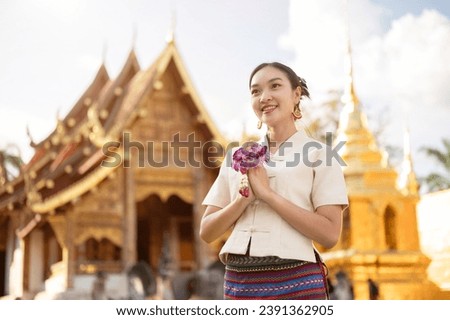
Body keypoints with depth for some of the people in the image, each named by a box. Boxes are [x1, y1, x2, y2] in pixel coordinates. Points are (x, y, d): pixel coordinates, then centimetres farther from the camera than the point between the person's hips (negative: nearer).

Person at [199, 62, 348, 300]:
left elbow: (329, 234, -9)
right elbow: (207, 232, 7)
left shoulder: (318, 154, 0)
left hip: (296, 283, -3)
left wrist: (266, 193, -12)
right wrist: (245, 197, -9)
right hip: (238, 282, 4)